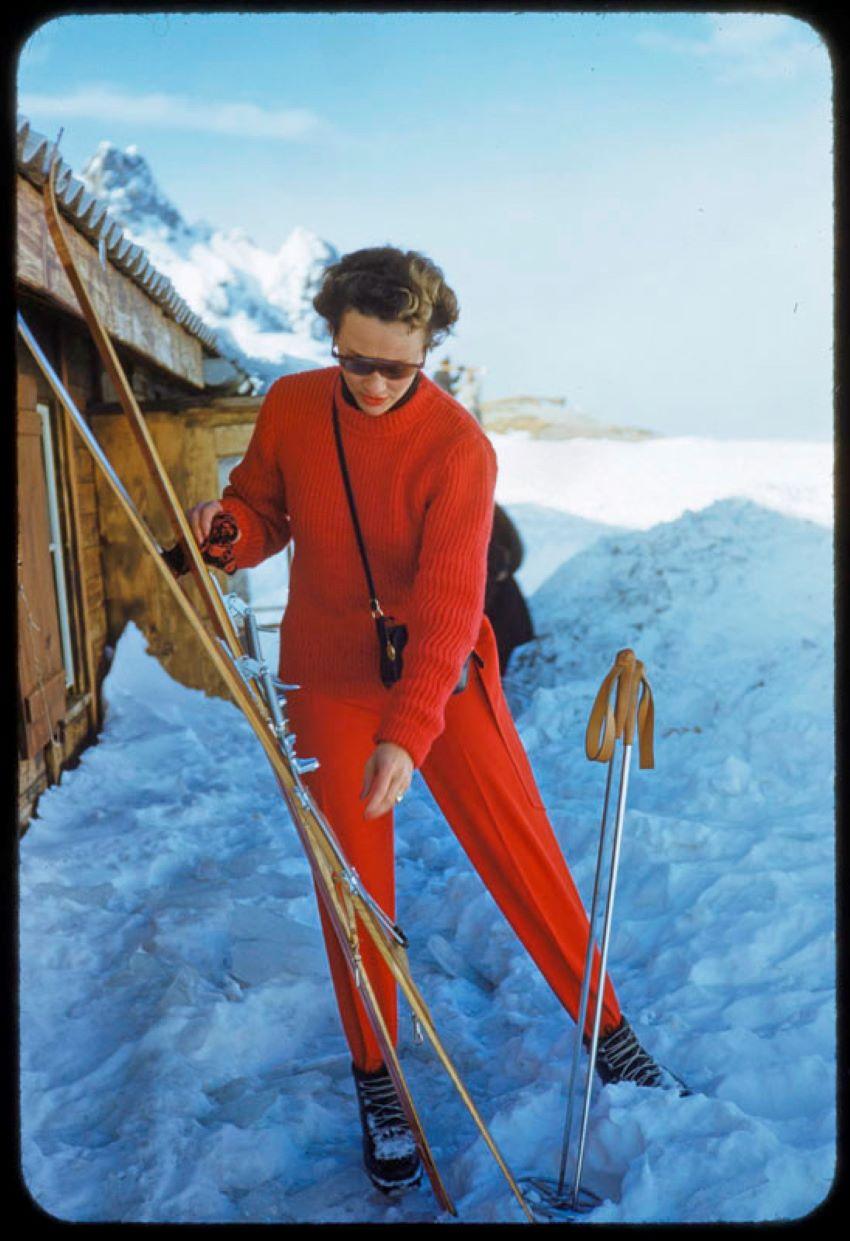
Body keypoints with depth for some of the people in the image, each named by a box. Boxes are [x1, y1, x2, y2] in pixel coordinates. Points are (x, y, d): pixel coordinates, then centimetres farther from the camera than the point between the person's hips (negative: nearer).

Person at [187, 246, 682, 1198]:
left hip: (446, 681, -2)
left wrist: (406, 735, -34)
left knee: (522, 854, 2)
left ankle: (609, 1033, 25)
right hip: (331, 683, 2)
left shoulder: (458, 446, -18)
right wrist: (229, 524, -19)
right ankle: (375, 1080, 27)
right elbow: (264, 513, 6)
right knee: (352, 881, 6)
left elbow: (448, 602, -25)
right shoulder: (289, 408, -6)